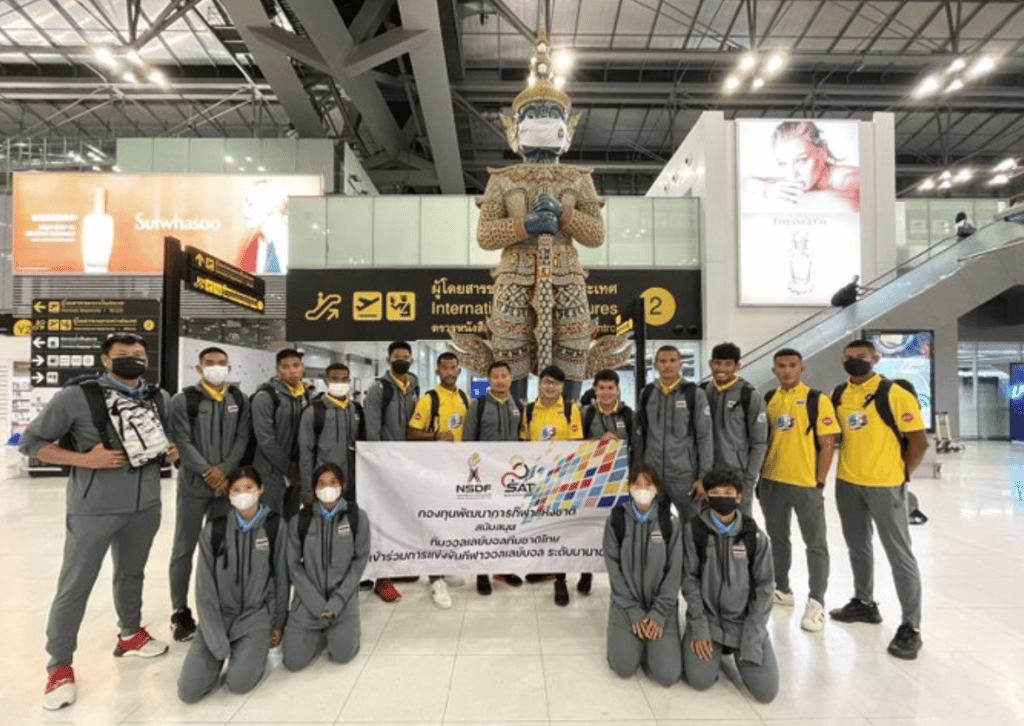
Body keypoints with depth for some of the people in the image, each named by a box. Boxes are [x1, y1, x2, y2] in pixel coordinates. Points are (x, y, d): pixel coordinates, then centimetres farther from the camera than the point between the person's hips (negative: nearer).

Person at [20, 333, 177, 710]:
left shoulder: (160, 399, 3)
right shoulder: (77, 396, -12)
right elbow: (31, 441, -7)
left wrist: (172, 452, -3)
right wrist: (85, 459, -19)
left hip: (145, 506, 5)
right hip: (93, 508, -4)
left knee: (131, 574, 21)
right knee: (74, 586, 5)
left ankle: (130, 635, 42)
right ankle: (59, 666, 22)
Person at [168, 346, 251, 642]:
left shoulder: (239, 400, 8)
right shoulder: (183, 399, -2)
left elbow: (242, 439, 1)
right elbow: (182, 441, -10)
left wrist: (224, 469, -11)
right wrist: (207, 471, -16)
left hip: (227, 482, 3)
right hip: (194, 483, -3)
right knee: (185, 549, 4)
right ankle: (180, 611, 16)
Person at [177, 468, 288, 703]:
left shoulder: (275, 525, -7)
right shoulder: (214, 529, -5)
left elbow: (281, 577, 1)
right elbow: (205, 589, -3)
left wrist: (279, 624, 4)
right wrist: (218, 643, -9)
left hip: (256, 615, -2)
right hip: (217, 615, 2)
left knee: (239, 683, -19)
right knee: (188, 691, -9)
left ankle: (256, 649, 12)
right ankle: (223, 652, 19)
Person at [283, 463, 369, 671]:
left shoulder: (357, 517, -7)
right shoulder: (299, 521, -5)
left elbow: (360, 560, -5)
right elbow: (293, 565, -3)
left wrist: (337, 602, -11)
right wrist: (318, 604, -10)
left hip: (343, 599, -1)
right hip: (308, 601, 1)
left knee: (342, 655, -9)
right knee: (294, 661, -3)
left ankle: (337, 628, 23)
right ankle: (318, 629, 27)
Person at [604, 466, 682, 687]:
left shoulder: (670, 523, -4)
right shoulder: (616, 520, -6)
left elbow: (674, 571, -5)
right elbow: (614, 569, -6)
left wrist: (659, 614, -12)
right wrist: (635, 613, -11)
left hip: (662, 606, 0)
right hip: (626, 605, 0)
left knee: (668, 674, -11)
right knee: (624, 668, -12)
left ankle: (650, 640, 19)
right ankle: (636, 639, 19)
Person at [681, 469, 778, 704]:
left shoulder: (755, 536, -7)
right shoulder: (695, 529, -9)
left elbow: (764, 587, -4)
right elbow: (690, 579, -6)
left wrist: (751, 638, -10)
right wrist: (699, 629, -11)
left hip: (745, 619, 1)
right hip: (706, 616, 0)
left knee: (766, 691, -8)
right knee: (700, 680, -15)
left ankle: (738, 650, 22)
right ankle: (714, 648, 18)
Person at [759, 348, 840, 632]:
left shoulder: (817, 400, -7)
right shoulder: (768, 400, 6)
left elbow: (827, 444, -8)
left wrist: (819, 482, -10)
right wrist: (759, 476, 8)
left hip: (806, 483, -5)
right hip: (772, 482, 5)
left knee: (815, 543, 5)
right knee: (777, 538, 17)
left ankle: (817, 602, 17)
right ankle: (782, 590, 33)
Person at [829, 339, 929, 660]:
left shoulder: (896, 395, -12)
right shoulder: (838, 395, 4)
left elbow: (919, 441, -10)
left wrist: (902, 476, -6)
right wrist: (848, 465, 8)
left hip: (884, 485, -6)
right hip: (847, 483, 6)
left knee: (899, 555, 3)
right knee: (857, 547, 19)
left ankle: (911, 627, 13)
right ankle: (864, 603, 37)